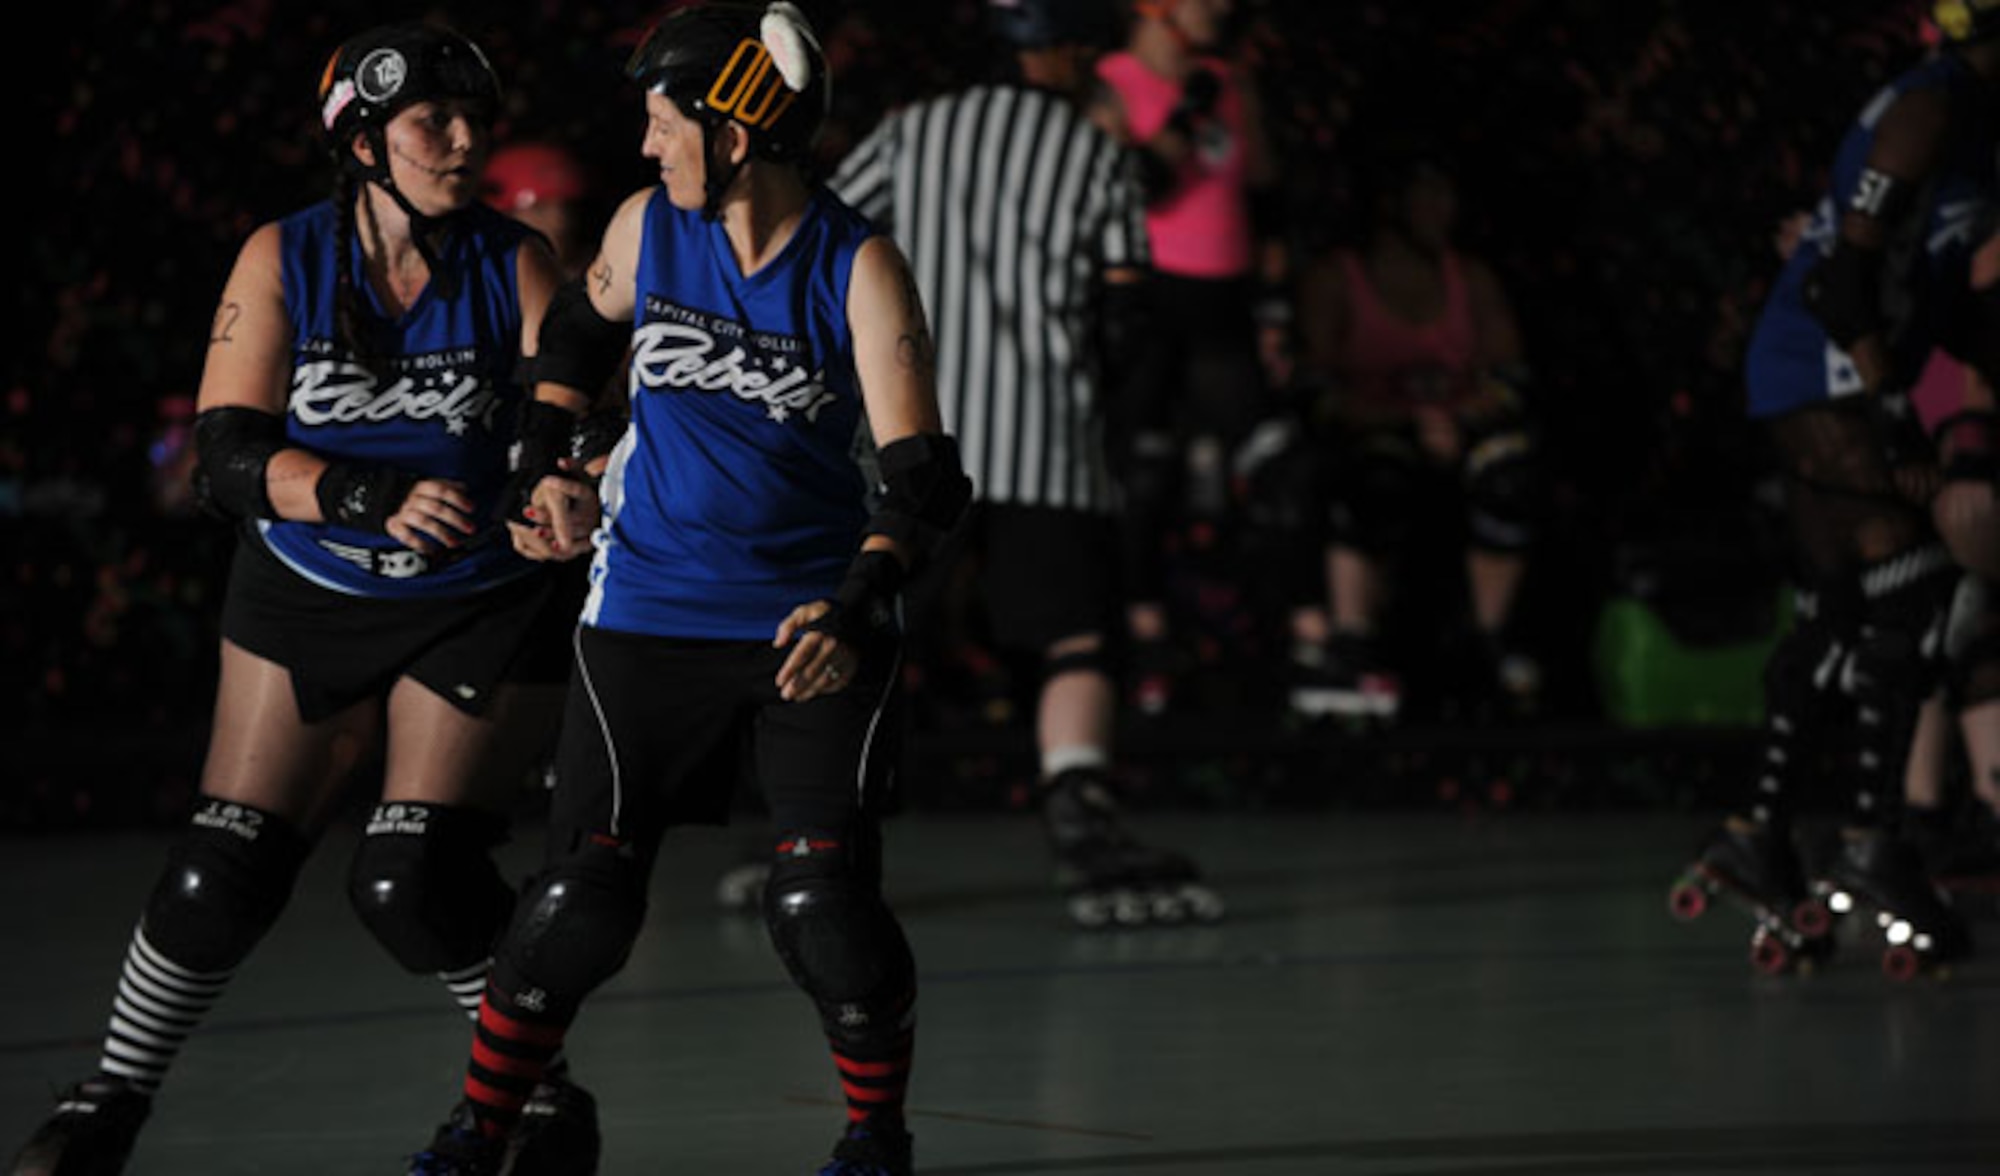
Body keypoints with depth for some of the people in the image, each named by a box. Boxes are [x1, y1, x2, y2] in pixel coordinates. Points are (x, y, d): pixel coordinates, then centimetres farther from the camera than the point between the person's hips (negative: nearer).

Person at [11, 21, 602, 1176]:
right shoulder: (283, 260, -7)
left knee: (415, 879, -15)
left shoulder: (515, 267, -7)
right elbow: (229, 455, -14)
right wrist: (376, 496, -30)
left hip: (479, 608, -1)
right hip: (303, 605, 2)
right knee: (223, 874, -1)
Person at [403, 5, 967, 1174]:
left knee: (825, 906, -11)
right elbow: (581, 329, 23)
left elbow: (922, 472, -19)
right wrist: (547, 467, 16)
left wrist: (858, 605, -33)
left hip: (815, 623, -2)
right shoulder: (648, 227, -2)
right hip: (651, 616, 2)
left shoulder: (859, 268, -12)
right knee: (583, 900, -3)